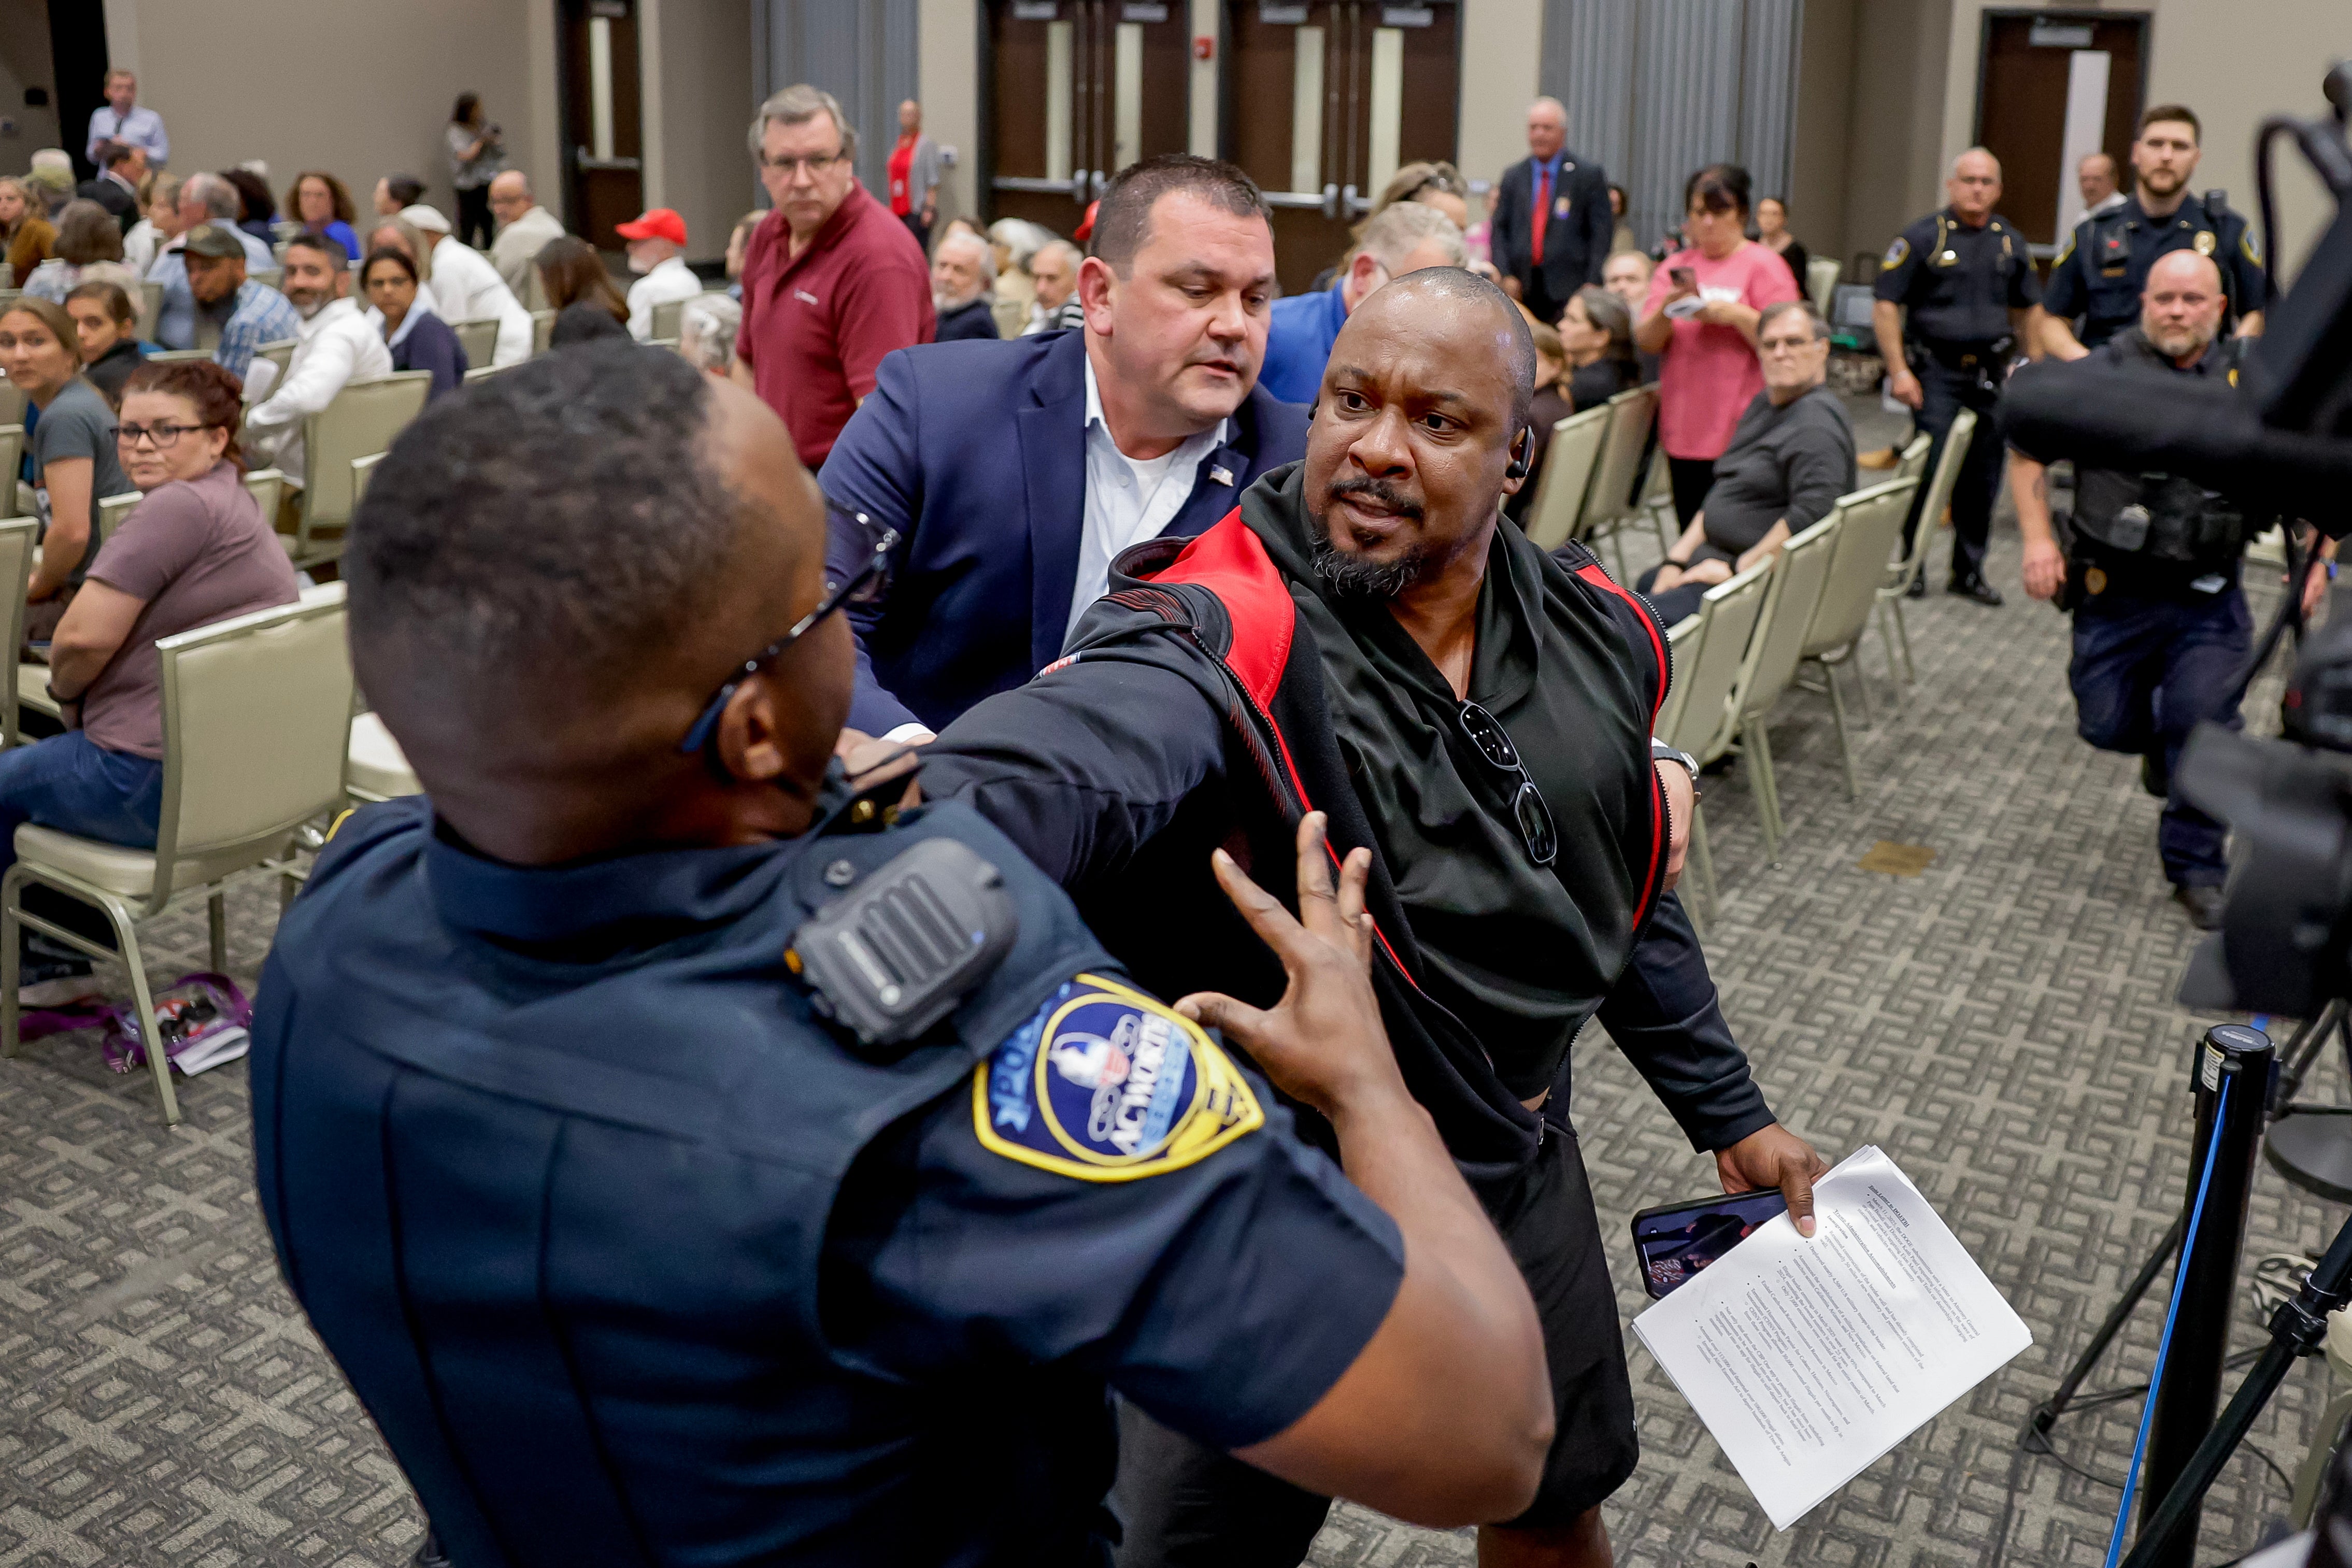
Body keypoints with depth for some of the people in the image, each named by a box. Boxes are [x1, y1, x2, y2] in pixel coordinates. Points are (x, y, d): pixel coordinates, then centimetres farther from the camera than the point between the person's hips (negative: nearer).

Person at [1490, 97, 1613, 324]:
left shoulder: (1589, 175, 4)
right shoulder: (1512, 176, 15)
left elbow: (1602, 233, -1)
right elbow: (1500, 229, 12)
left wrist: (1592, 285, -10)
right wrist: (1504, 276, -2)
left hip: (1569, 290, -3)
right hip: (1522, 287, 3)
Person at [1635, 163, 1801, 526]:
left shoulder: (1763, 266, -1)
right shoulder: (1674, 268, 13)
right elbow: (1646, 342, 6)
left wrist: (1737, 315, -20)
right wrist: (1665, 311, -14)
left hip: (1741, 433, -5)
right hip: (1683, 431, 5)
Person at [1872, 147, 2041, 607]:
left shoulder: (2010, 242, 11)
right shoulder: (1923, 237, -4)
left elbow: (2028, 310, 20)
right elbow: (1885, 306, -6)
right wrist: (1899, 372, -12)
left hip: (1990, 375, 5)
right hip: (1936, 373, -4)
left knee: (1983, 478, 8)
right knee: (1928, 470, -7)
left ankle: (1969, 571, 19)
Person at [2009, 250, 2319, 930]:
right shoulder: (2102, 375, -5)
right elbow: (2026, 449, 3)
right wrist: (2038, 538, -6)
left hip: (2210, 601, 0)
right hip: (2115, 593, 0)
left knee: (2203, 727, -10)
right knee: (2107, 727, 9)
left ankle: (2196, 868, 8)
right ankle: (2160, 738, 47)